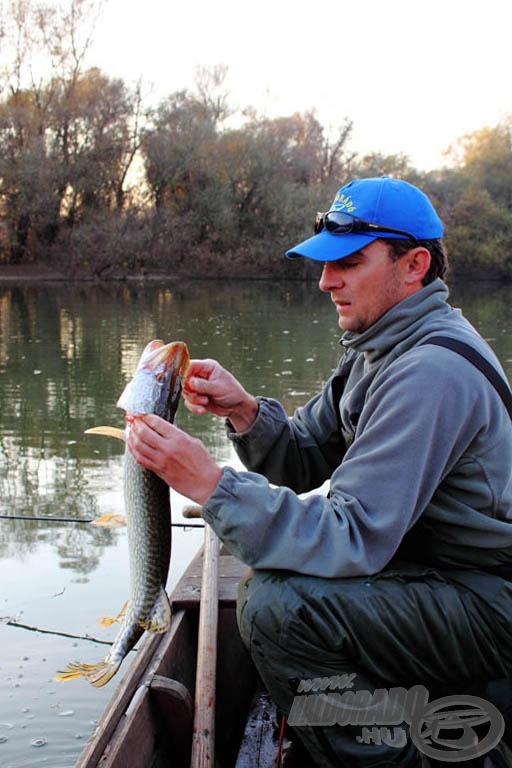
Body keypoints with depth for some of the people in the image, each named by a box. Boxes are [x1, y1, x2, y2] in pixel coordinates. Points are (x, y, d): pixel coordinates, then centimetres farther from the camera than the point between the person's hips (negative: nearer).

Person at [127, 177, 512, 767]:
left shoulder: (432, 372, -25)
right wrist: (244, 412, -14)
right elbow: (307, 462, 5)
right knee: (268, 576, 14)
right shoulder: (378, 347, 8)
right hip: (436, 570, 10)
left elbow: (355, 538, -30)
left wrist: (211, 485, -33)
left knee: (278, 605, -25)